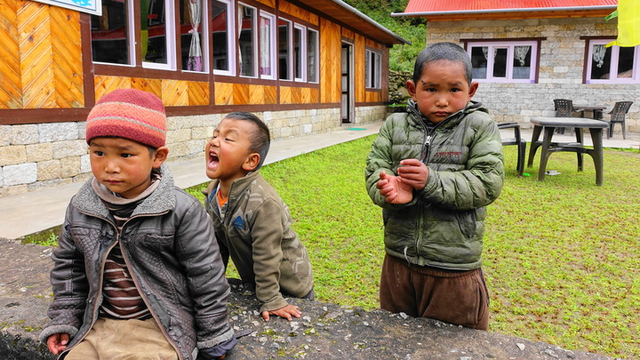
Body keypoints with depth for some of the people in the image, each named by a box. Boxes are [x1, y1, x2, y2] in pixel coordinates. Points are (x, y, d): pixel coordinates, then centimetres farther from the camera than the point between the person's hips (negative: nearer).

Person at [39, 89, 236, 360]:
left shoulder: (181, 211, -16)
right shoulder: (81, 208, 0)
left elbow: (206, 278, -9)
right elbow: (68, 266, 15)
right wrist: (64, 320, 11)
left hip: (160, 330, -5)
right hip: (98, 327, 5)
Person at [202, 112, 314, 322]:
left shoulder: (262, 202, -35)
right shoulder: (213, 193, -11)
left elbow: (266, 257, -28)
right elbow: (217, 243, 2)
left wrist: (270, 301, -19)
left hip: (289, 285, -6)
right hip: (251, 281, 7)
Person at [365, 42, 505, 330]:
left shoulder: (479, 127, -6)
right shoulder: (395, 125, 2)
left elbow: (488, 183, -15)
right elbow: (375, 168, -5)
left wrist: (431, 180, -26)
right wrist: (393, 190, -28)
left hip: (454, 269, -3)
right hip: (398, 261, 3)